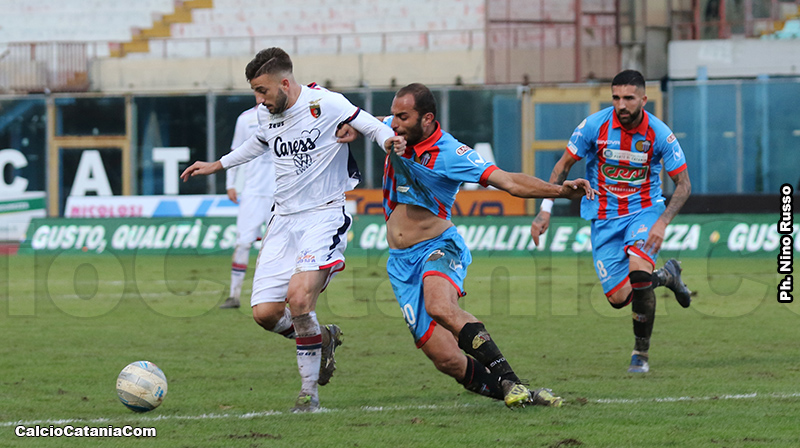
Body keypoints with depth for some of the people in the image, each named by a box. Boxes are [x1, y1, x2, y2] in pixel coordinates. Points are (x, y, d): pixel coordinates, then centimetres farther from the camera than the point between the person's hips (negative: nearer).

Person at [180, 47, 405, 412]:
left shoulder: (326, 105, -12)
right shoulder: (266, 114, 8)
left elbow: (370, 125, -3)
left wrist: (389, 140, -26)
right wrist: (216, 165, 38)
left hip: (324, 216, -6)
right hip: (284, 219, 6)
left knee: (298, 296, -26)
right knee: (265, 313, -5)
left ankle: (309, 391, -9)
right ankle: (322, 339, 27)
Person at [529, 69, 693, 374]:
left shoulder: (659, 134, -14)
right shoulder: (595, 126, -13)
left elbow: (683, 184, -7)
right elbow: (564, 165, 0)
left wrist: (662, 222, -21)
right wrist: (545, 209, -6)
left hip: (644, 210, -2)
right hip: (604, 218, 2)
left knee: (638, 271, -29)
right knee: (618, 297, -6)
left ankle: (641, 352, -10)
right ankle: (666, 276, 28)